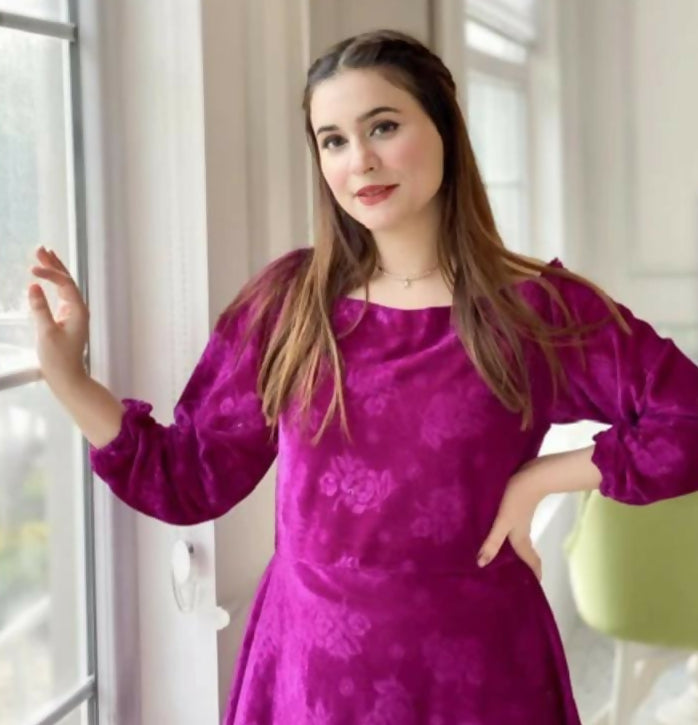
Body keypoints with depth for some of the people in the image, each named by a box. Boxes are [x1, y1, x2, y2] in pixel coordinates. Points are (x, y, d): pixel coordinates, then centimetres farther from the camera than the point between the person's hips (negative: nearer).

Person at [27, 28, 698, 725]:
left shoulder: (536, 308, -7)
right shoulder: (286, 300, -1)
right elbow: (192, 479, 2)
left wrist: (544, 477, -12)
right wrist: (66, 376, -8)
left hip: (471, 665, -1)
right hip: (309, 661, 2)